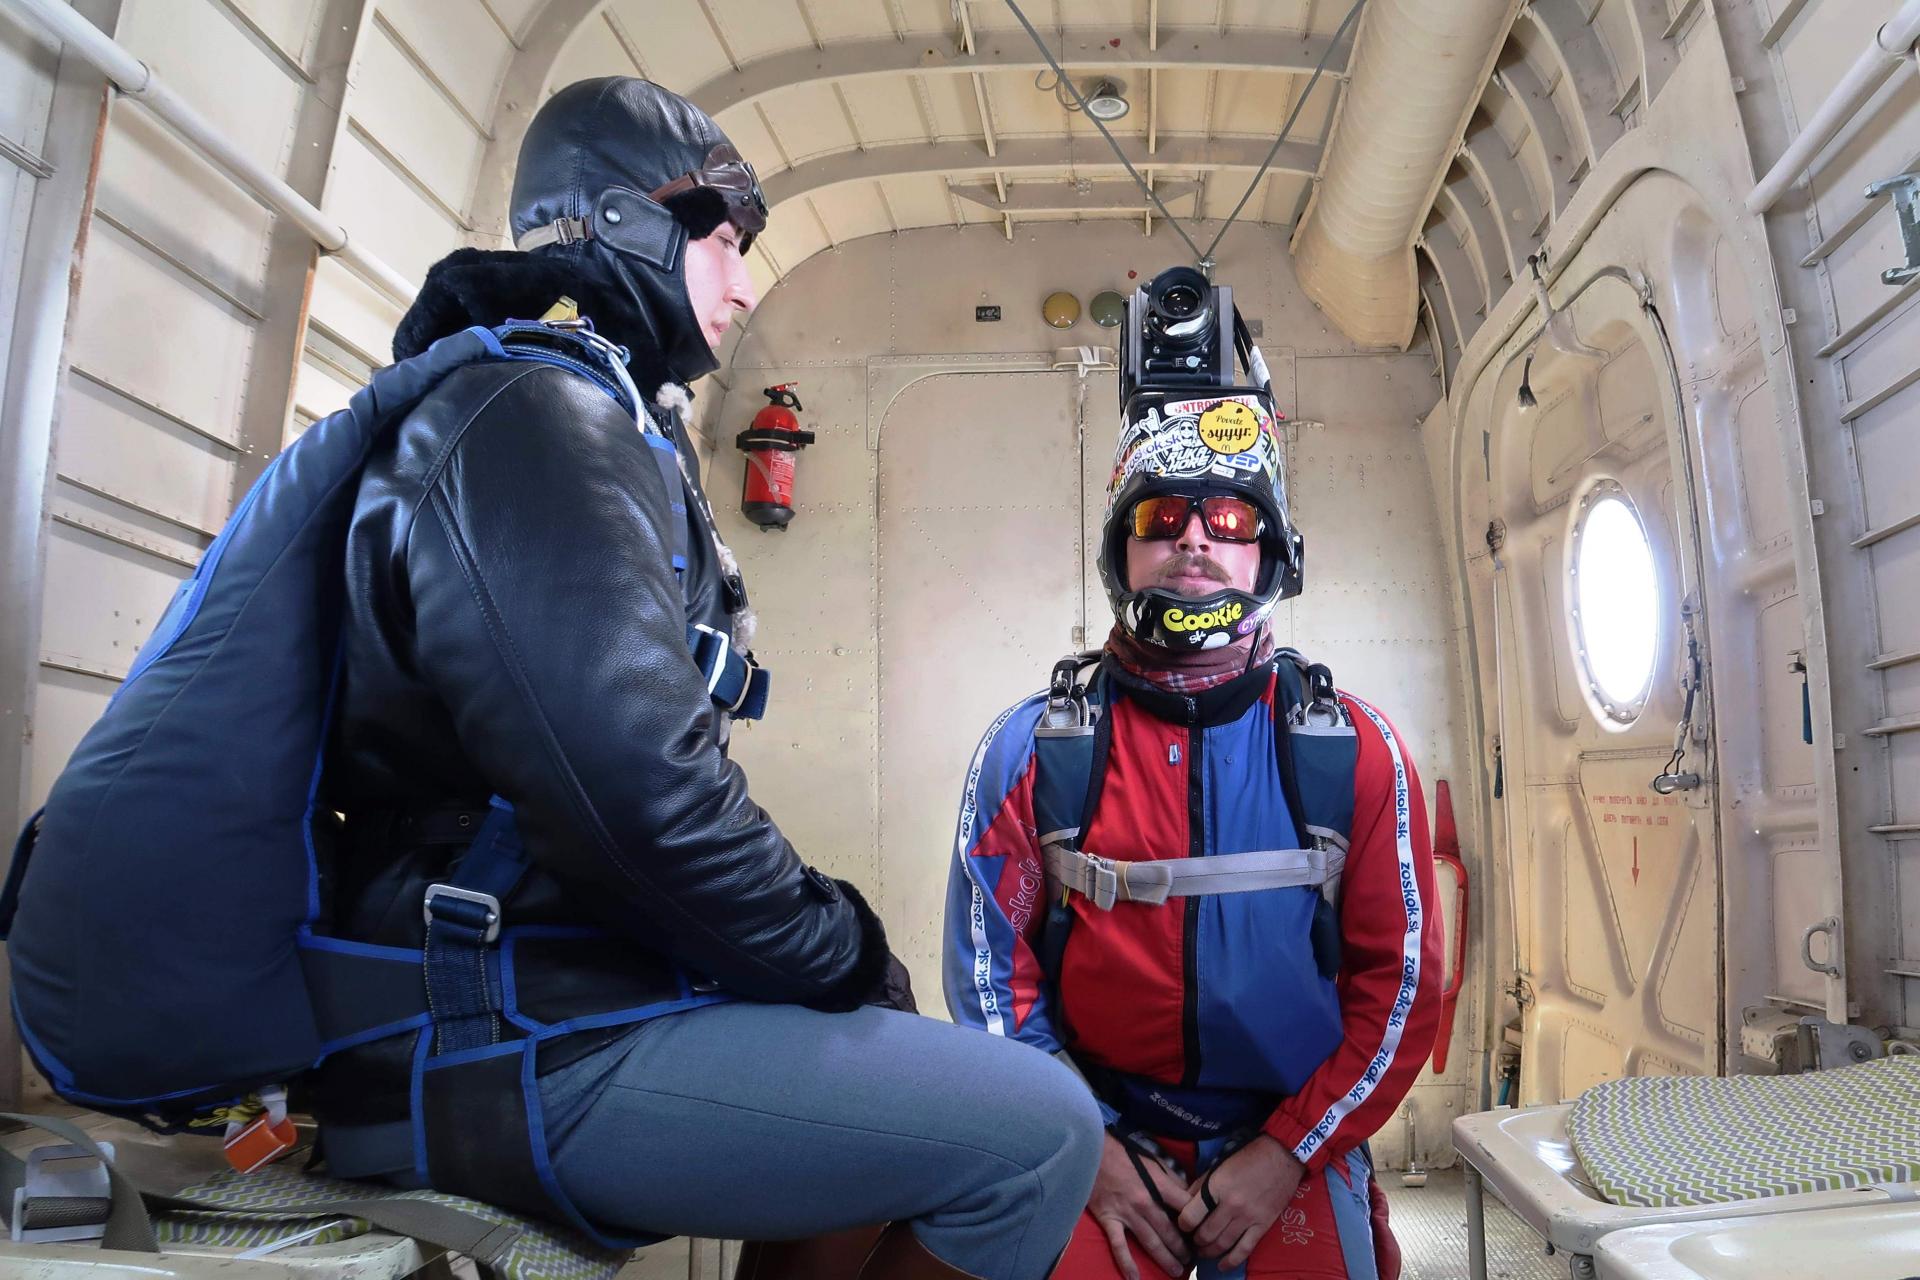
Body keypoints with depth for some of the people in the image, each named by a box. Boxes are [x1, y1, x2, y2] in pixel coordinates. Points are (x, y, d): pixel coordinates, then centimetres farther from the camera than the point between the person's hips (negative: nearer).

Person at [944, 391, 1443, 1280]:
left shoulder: (1354, 751, -3)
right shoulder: (1032, 749, -4)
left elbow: (1399, 980, -1)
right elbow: (991, 968, -1)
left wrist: (1285, 1155, -8)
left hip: (1295, 1147, 1)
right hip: (1097, 1141, 0)